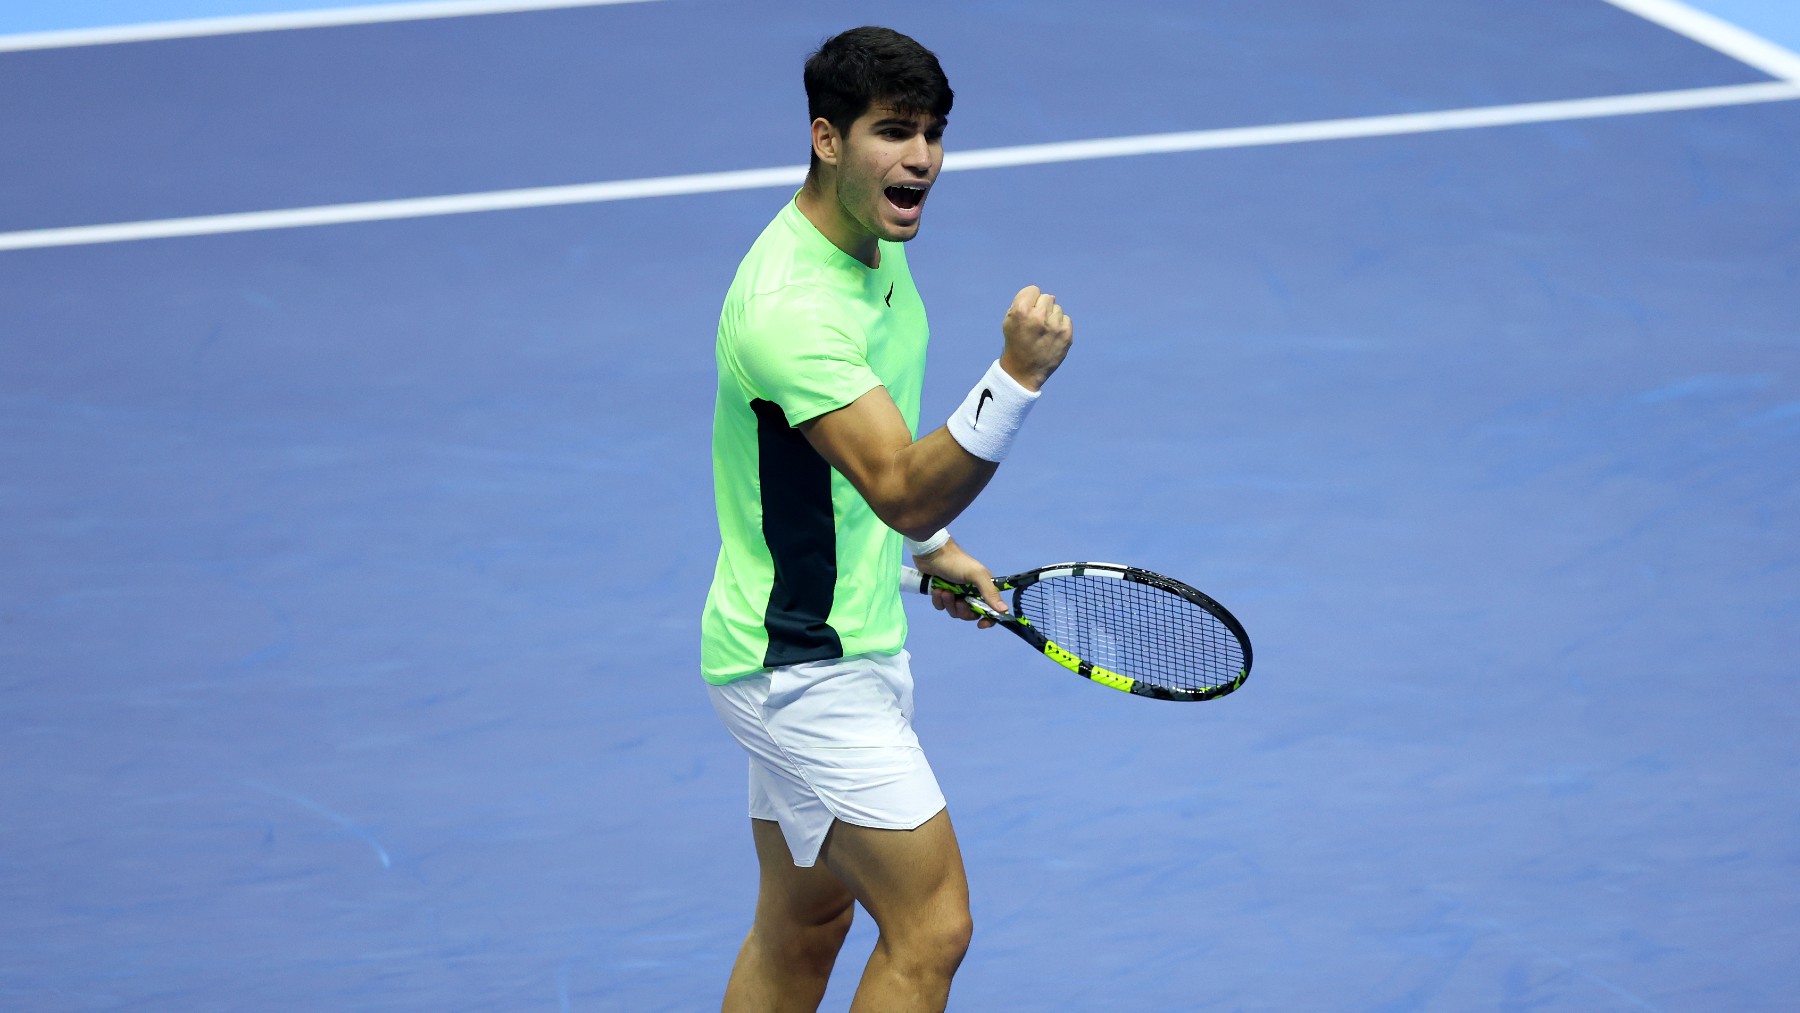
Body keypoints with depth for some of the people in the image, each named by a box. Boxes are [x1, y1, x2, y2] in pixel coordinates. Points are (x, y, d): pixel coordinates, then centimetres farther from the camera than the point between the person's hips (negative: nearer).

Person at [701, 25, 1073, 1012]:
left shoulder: (876, 246, 5)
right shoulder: (791, 306, -28)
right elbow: (903, 489, -34)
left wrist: (932, 545, 22)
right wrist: (1016, 375, -46)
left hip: (848, 645, 10)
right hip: (806, 665, -10)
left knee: (803, 923, 17)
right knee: (931, 930, -10)